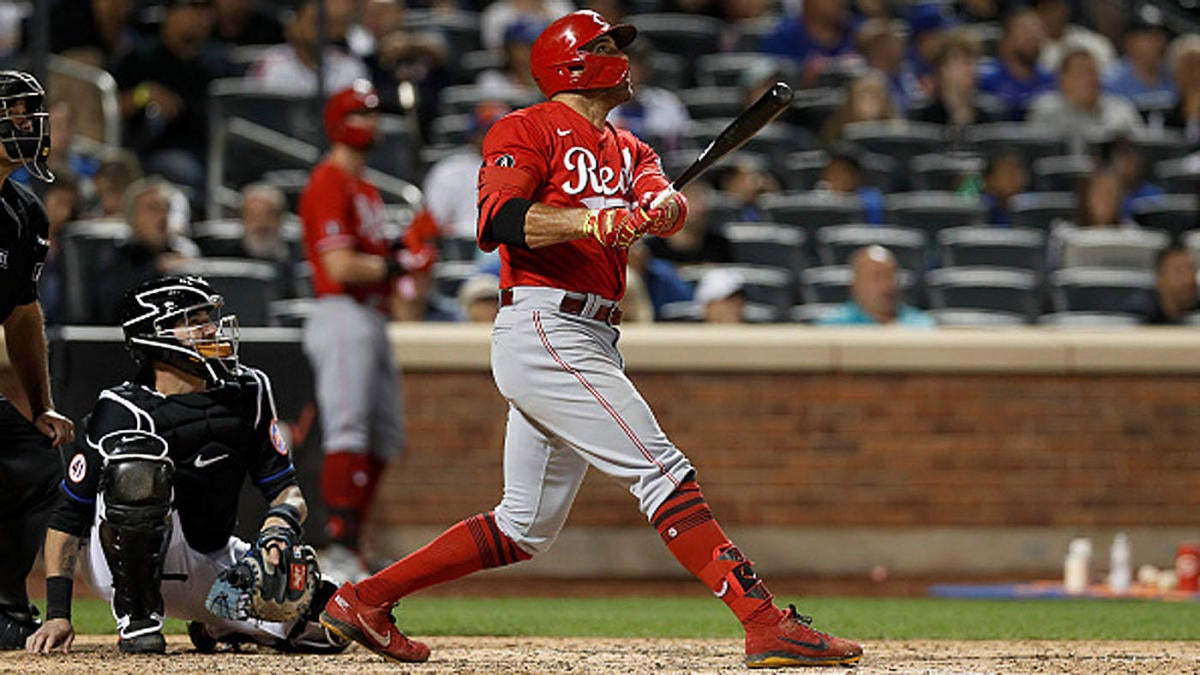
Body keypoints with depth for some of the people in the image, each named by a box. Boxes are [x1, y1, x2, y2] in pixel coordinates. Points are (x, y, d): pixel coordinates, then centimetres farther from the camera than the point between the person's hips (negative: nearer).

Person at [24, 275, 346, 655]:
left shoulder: (248, 393, 1)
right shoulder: (123, 412, -15)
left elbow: (287, 489, 6)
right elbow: (67, 519, -10)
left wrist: (284, 517, -19)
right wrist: (58, 614, -17)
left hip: (208, 570, 6)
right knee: (138, 456, -35)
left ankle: (220, 626, 21)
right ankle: (137, 620, -20)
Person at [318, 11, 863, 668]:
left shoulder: (627, 150, 22)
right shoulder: (528, 130, -1)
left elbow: (666, 201, 2)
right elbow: (498, 220, -17)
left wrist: (659, 210, -23)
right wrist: (592, 221, -31)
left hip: (590, 341, 9)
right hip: (543, 330, -9)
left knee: (527, 527, 11)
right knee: (663, 470, -15)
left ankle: (364, 599, 18)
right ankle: (767, 625, -21)